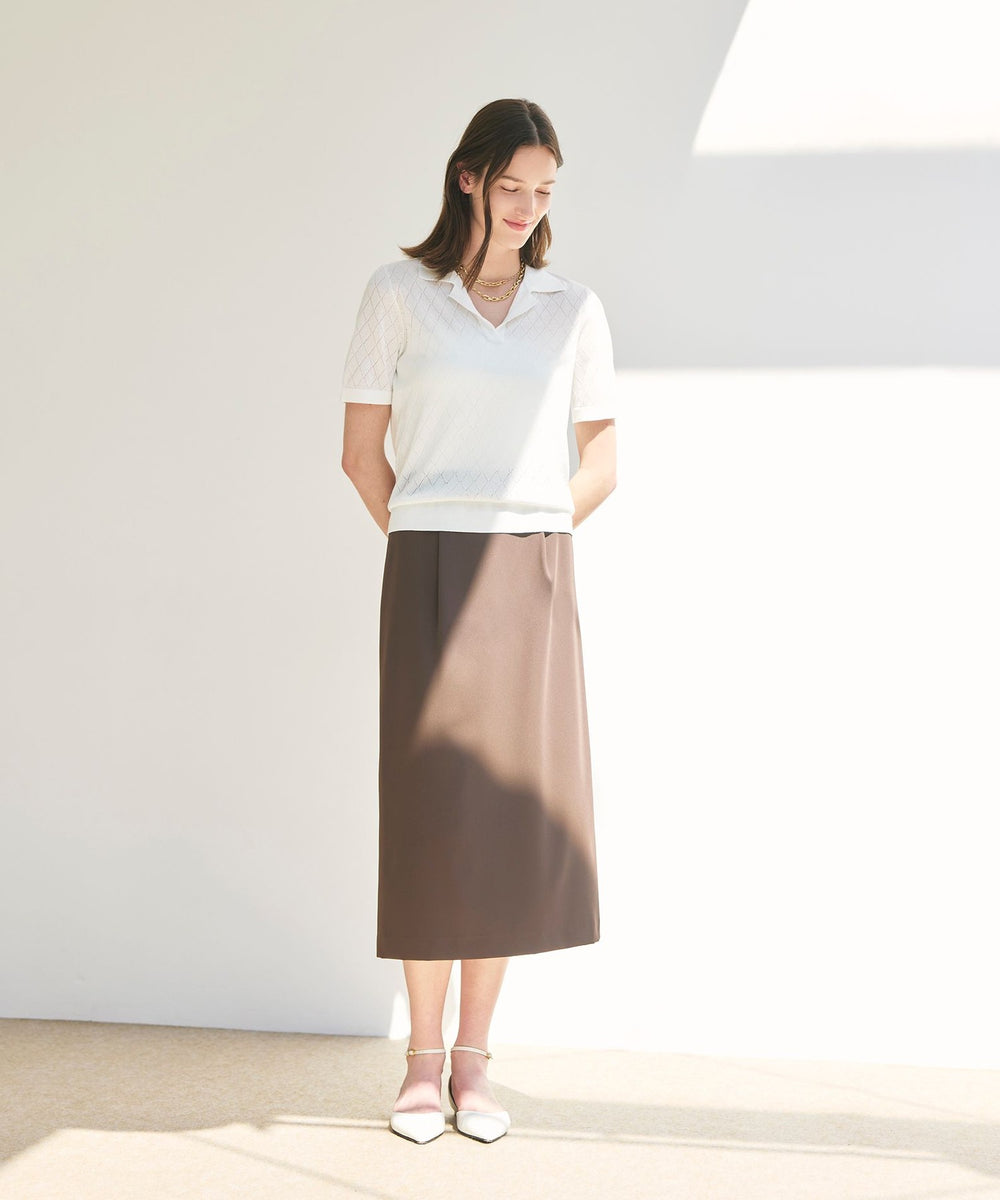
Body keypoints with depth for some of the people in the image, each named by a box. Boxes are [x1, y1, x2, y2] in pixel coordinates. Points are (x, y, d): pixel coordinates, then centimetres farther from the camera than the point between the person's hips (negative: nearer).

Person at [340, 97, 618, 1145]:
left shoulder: (574, 310, 11)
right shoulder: (398, 294, 6)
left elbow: (601, 467, 13)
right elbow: (362, 453, 7)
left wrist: (523, 546, 7)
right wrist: (425, 551, 5)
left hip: (532, 585, 2)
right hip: (427, 580, -2)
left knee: (514, 809, 2)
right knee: (429, 812, -2)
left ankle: (474, 1057, 13)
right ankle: (423, 1056, 10)